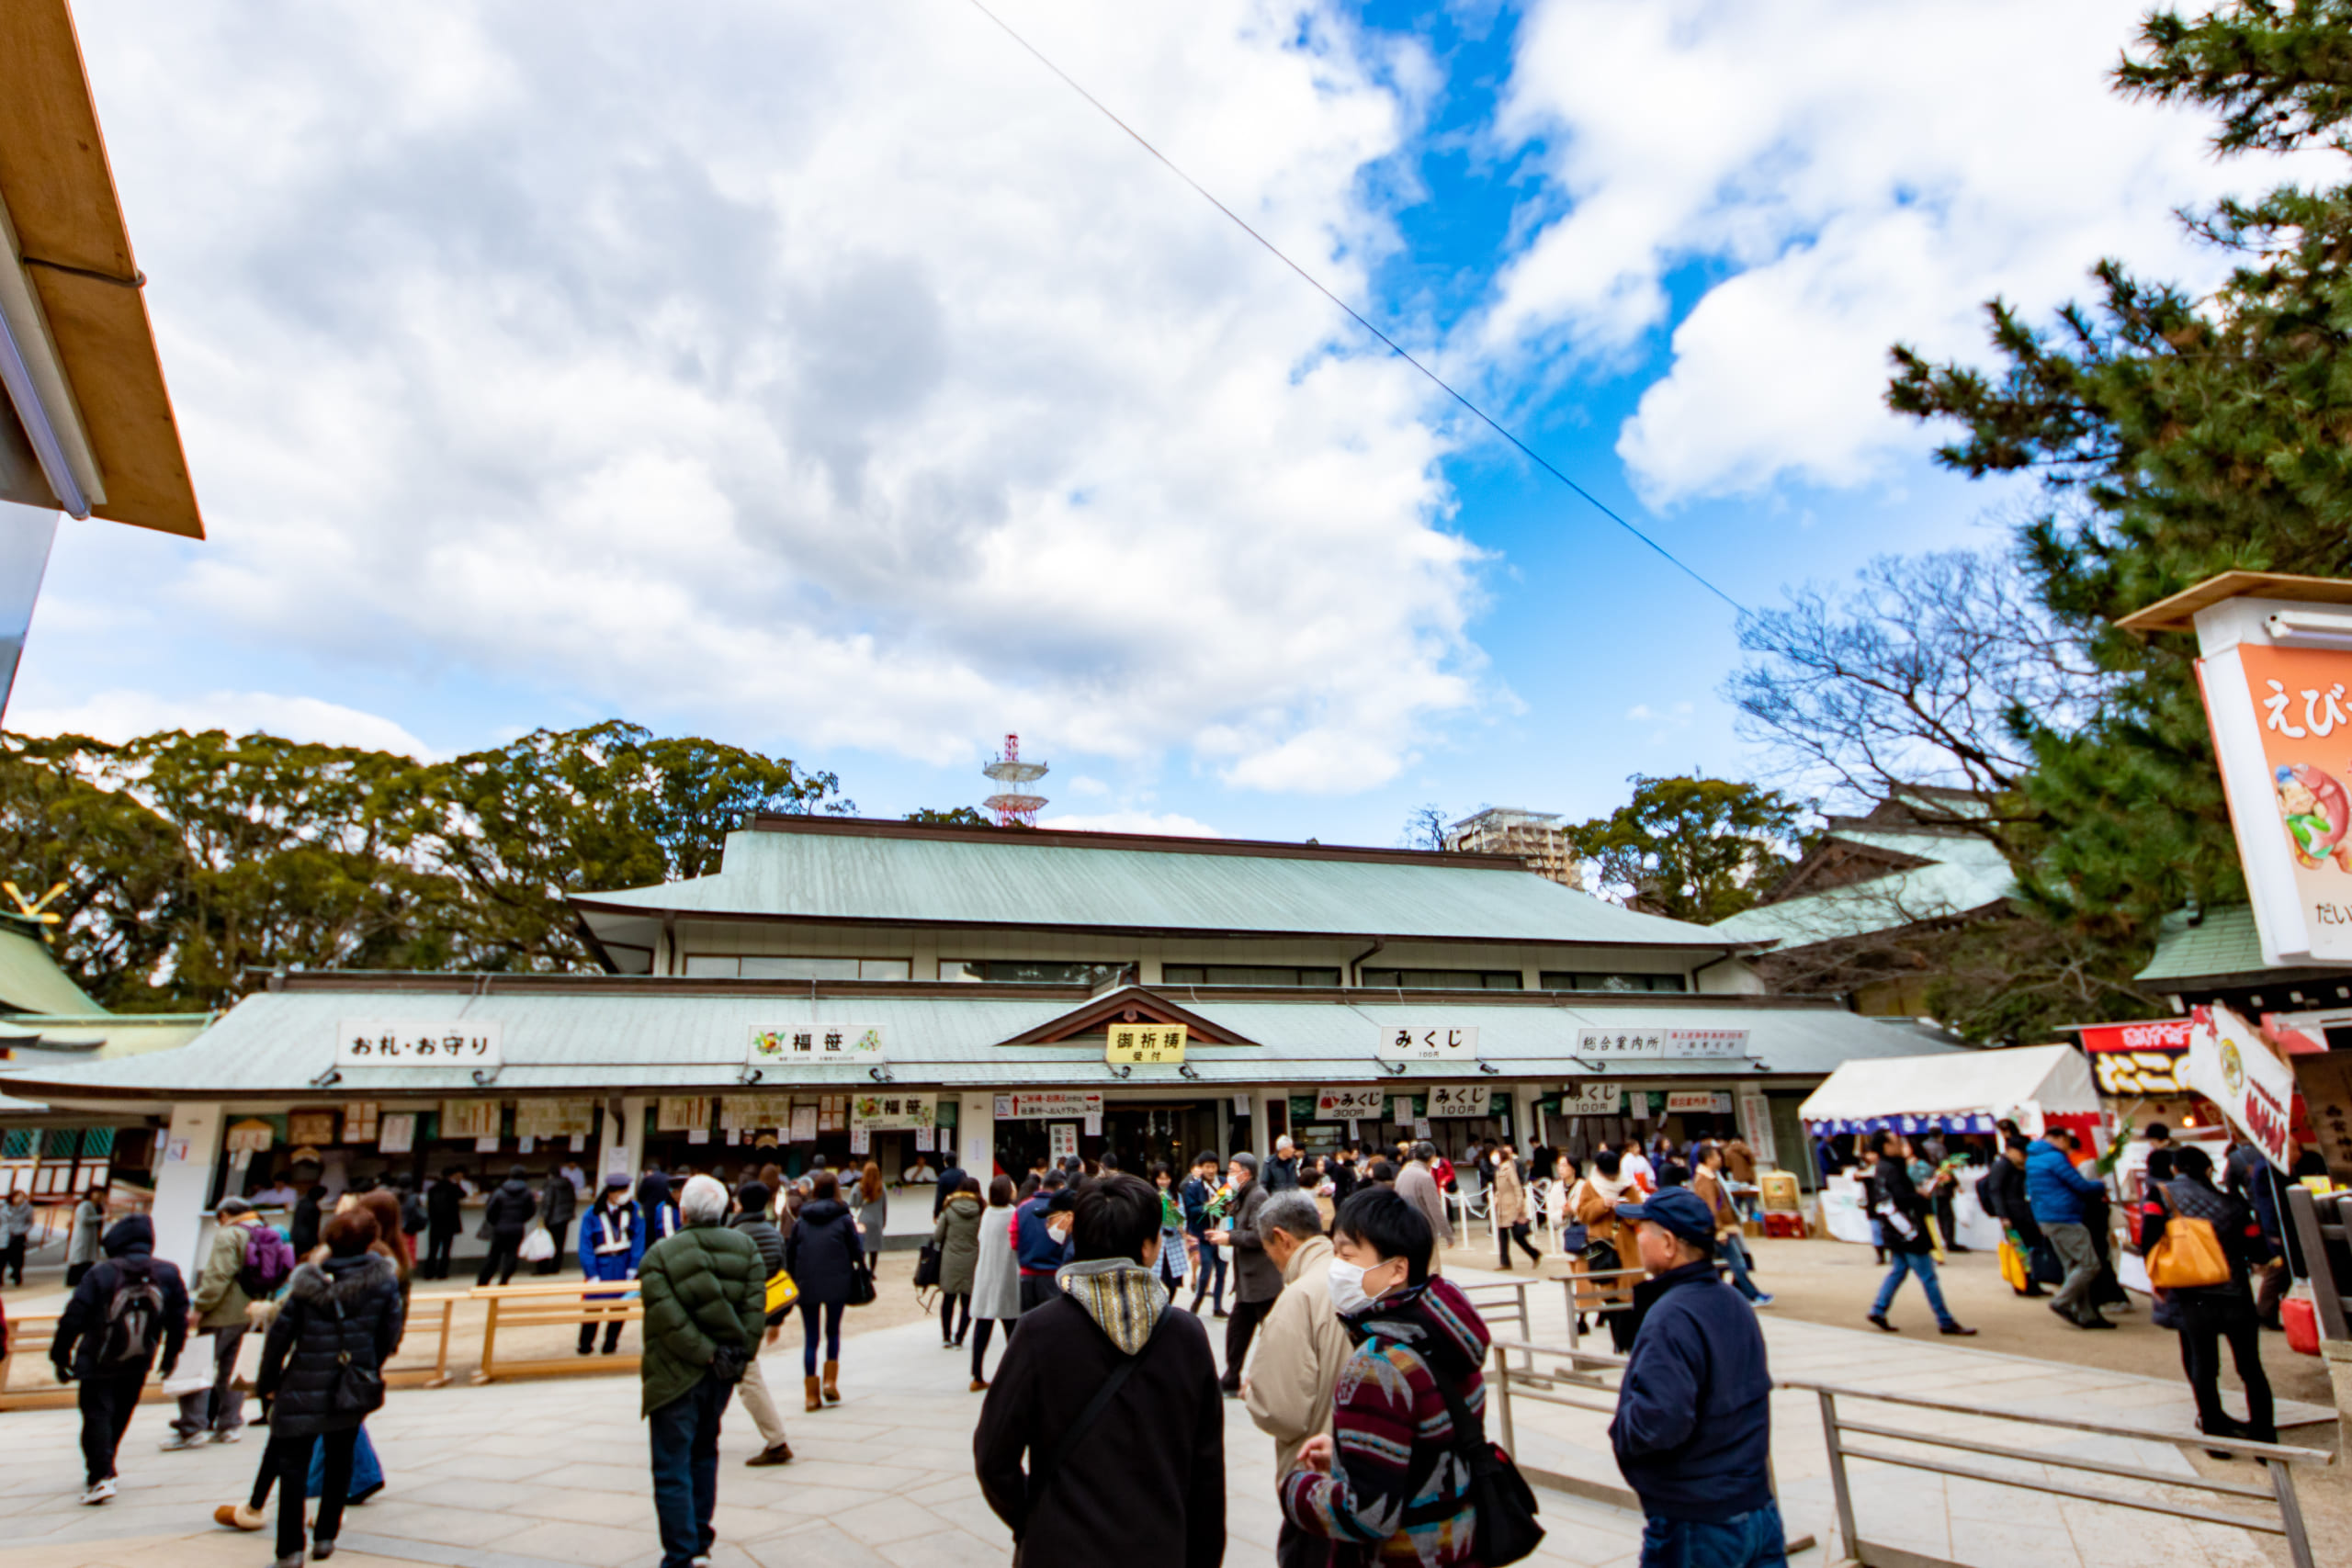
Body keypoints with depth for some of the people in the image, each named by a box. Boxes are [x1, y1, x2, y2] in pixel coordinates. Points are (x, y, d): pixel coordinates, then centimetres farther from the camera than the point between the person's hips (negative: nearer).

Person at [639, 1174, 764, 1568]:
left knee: (672, 1469, 4)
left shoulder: (659, 1255, -13)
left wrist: (708, 1354, -15)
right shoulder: (745, 1247, -1)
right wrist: (741, 1352, -8)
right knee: (703, 1454, 24)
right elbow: (755, 1306, -8)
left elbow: (670, 1320, -19)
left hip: (675, 1375, -5)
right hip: (723, 1373, 5)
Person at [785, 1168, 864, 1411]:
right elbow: (856, 1251, -2)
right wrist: (860, 1268, 18)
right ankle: (830, 1381, 8)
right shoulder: (843, 1219, -4)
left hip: (807, 1286, 2)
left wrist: (794, 1282, 17)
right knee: (833, 1332, 17)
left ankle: (811, 1393, 8)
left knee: (810, 1338, 8)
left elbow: (789, 1255, 6)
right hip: (836, 1284, -1)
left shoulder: (800, 1220, 4)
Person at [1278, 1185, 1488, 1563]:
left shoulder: (1379, 1365, -29)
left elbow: (1366, 1513, -28)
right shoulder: (1441, 1331, -4)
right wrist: (1346, 1453, 7)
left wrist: (1292, 1486, -12)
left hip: (1403, 1555, -7)